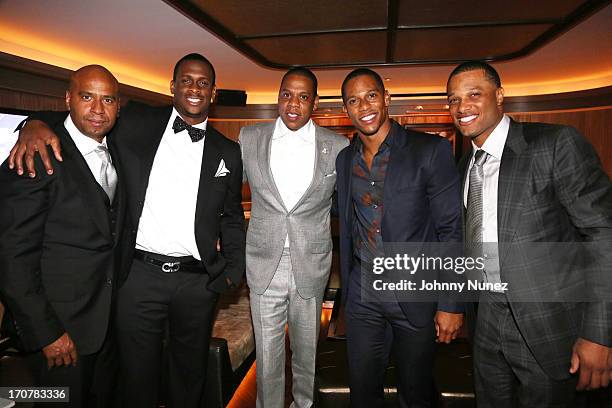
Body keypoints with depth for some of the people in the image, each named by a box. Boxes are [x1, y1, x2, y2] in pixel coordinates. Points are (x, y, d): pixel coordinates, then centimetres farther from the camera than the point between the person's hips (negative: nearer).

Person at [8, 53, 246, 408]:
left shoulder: (228, 152, 6)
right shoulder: (136, 123, 1)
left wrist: (234, 270, 2)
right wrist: (36, 124, -16)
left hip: (198, 281, 2)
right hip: (140, 274, -1)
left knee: (191, 373, 20)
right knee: (139, 376, 16)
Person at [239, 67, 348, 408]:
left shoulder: (338, 147, -3)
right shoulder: (250, 138, -1)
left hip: (311, 266, 0)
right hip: (264, 264, 0)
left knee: (307, 350, 19)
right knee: (267, 355, 10)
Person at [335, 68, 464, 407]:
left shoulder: (430, 151, -10)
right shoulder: (344, 159, 6)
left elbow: (452, 230, -10)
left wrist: (452, 303, -12)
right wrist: (346, 286, 11)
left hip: (416, 295, -3)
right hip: (362, 294, 4)